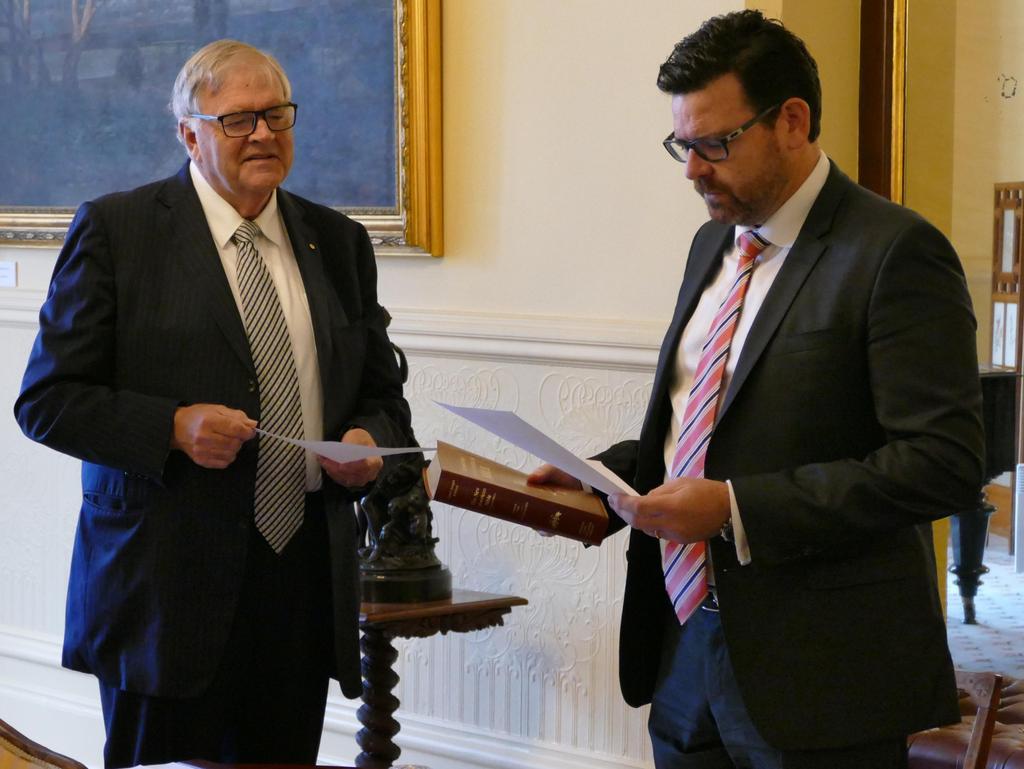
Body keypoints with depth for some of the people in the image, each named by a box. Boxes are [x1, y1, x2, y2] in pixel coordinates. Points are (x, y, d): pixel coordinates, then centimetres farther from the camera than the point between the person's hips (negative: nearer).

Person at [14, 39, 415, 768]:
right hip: (169, 583, -4)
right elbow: (47, 400, -3)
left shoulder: (339, 242, 12)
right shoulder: (116, 231, -1)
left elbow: (381, 391, 20)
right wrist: (173, 427, -18)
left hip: (306, 578, 4)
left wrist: (368, 439, -3)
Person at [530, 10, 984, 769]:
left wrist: (737, 508, -22)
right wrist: (601, 474, 4)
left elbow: (944, 461, -19)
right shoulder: (714, 243, 12)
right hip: (688, 646, 7)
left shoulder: (895, 252, -13)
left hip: (818, 674, -7)